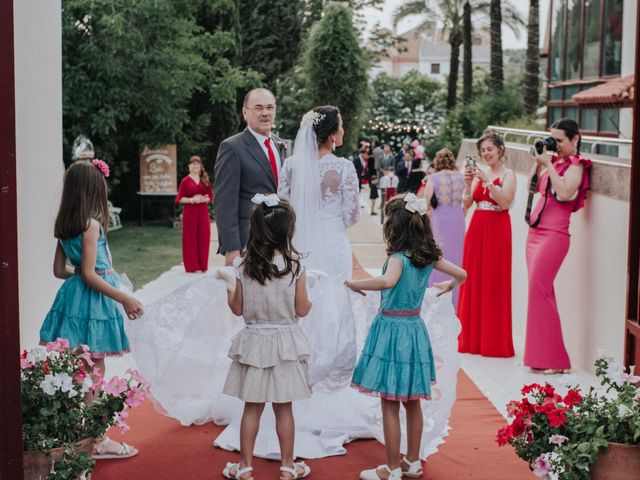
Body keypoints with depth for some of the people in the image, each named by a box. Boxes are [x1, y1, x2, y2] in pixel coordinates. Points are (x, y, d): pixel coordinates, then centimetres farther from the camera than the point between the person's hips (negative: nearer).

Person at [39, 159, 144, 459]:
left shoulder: (64, 225, 8)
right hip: (93, 300, -8)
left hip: (73, 296, 8)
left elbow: (59, 270, 13)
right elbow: (90, 275, -19)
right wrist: (124, 299, -16)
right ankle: (97, 441, 8)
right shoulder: (91, 224, -17)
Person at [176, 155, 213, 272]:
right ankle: (193, 266, 6)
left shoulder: (205, 180, 11)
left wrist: (204, 199, -10)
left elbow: (211, 196, 11)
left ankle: (202, 266, 11)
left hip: (203, 212, 3)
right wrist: (192, 200, -16)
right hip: (190, 212, -3)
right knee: (190, 239, -1)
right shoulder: (185, 181, 0)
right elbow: (178, 199, -3)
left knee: (203, 239, 3)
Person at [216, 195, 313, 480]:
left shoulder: (245, 267, -7)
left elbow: (237, 309, 0)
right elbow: (301, 310, -7)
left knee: (252, 407, 10)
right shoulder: (295, 267, -11)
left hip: (254, 342, 1)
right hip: (285, 342, -1)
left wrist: (229, 284, 16)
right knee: (284, 408, 10)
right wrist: (313, 298, 14)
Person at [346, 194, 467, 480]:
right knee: (412, 401, 17)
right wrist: (448, 286, 34)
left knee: (390, 404, 2)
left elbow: (388, 282, -42)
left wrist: (355, 284, -27)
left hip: (392, 328, -8)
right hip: (414, 328, 8)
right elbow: (461, 275, 13)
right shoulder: (428, 255, 2)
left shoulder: (398, 258, -20)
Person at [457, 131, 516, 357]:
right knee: (473, 283, 6)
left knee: (494, 286, -3)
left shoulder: (507, 175, -3)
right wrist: (468, 183, -9)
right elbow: (466, 204, 6)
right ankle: (472, 338, 14)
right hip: (476, 229, 5)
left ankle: (494, 341, 4)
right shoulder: (479, 174, 11)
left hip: (497, 231, -5)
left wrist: (487, 181, -24)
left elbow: (505, 202, -17)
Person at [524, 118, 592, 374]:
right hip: (536, 231, 8)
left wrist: (548, 164, -15)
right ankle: (539, 355, 14)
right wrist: (538, 161, 5)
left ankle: (553, 360, -5)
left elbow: (564, 193, -21)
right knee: (540, 292, 8)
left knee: (539, 290, -10)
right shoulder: (554, 160, 16)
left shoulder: (576, 164, -5)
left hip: (554, 234, -8)